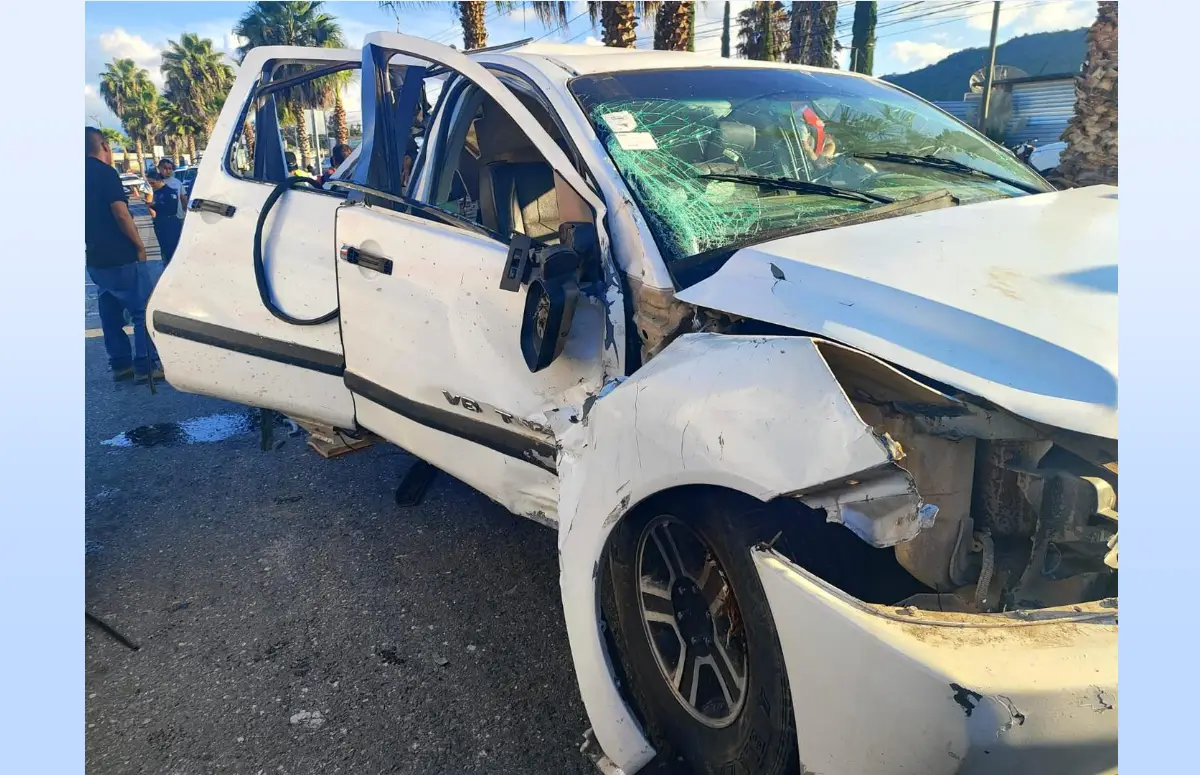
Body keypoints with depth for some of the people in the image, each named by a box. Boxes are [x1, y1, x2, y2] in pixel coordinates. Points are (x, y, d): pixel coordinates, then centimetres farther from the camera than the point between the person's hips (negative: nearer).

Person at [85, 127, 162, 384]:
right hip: (118, 257, -8)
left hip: (95, 258, 8)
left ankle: (120, 365, 17)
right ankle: (145, 366, -7)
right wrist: (139, 246, -11)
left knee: (110, 313, 12)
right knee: (143, 310, -4)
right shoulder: (106, 173, -12)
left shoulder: (85, 175, 11)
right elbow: (121, 214, -20)